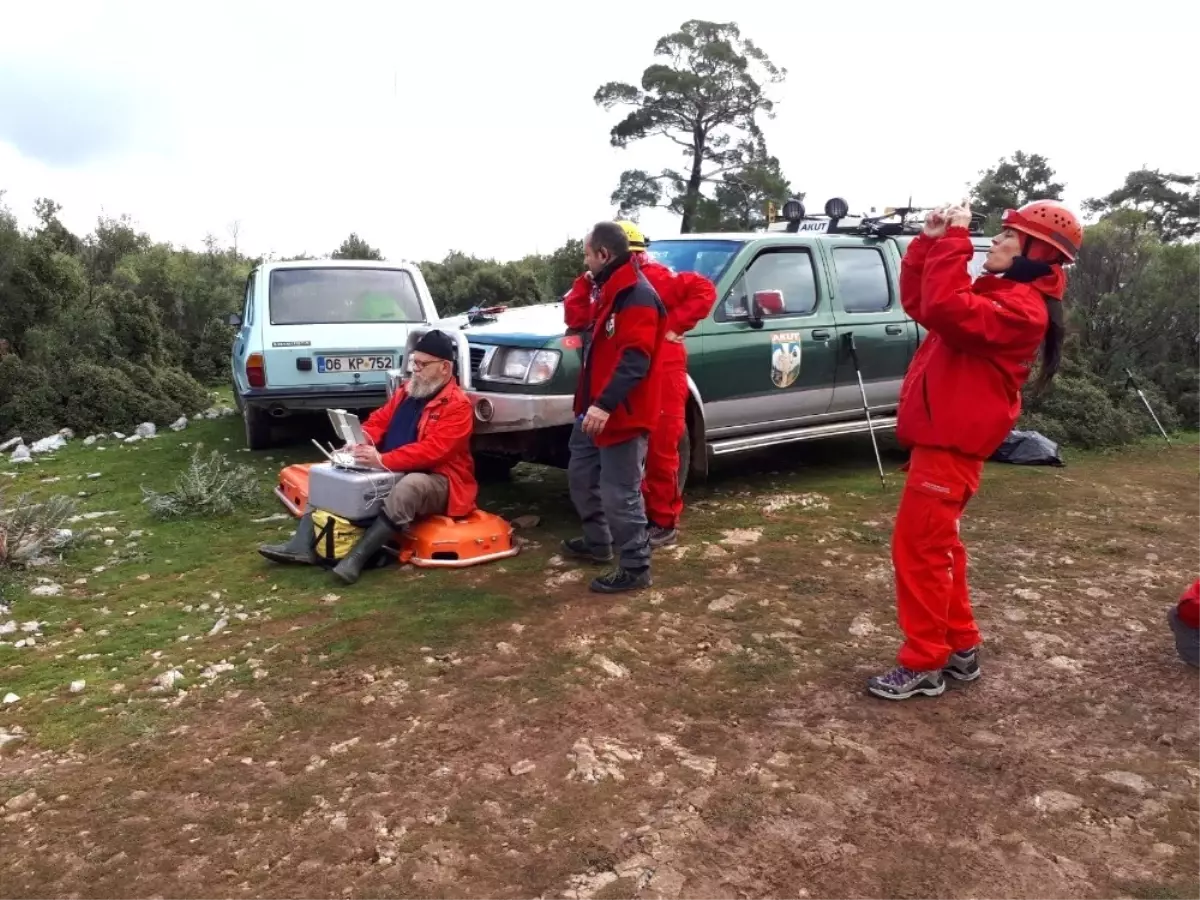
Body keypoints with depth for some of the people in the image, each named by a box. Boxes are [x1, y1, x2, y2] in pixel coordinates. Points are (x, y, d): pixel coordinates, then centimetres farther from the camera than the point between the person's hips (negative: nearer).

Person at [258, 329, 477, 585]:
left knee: (408, 487, -41)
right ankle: (304, 544, -11)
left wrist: (383, 460, -34)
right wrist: (359, 444, -11)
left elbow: (432, 450, -26)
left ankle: (357, 557, -41)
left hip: (437, 482, -8)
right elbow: (379, 421, 12)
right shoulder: (407, 390, 12)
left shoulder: (457, 405, -15)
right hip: (392, 474, 9)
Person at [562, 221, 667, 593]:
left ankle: (635, 568, 6)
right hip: (595, 407, 11)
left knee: (619, 493, -5)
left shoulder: (638, 296, -19)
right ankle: (598, 541, 38)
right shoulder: (609, 290, 16)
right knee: (581, 475, 22)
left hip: (621, 413, -11)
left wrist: (606, 404, -35)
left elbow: (635, 360, -29)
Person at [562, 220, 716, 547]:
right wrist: (586, 282, 0)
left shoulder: (656, 277, -8)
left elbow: (704, 290, -15)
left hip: (662, 376, -7)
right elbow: (576, 319, 10)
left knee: (660, 451, -2)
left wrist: (675, 325, -17)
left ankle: (665, 522, 9)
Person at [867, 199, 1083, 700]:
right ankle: (961, 649, 28)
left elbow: (945, 309, -32)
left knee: (919, 549, -6)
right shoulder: (996, 292, 16)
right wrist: (931, 240, 7)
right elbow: (917, 300, 18)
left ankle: (923, 666, 5)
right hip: (942, 437, 11)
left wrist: (954, 241, -23)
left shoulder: (1022, 306, -17)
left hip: (951, 443, -11)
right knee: (937, 546, 17)